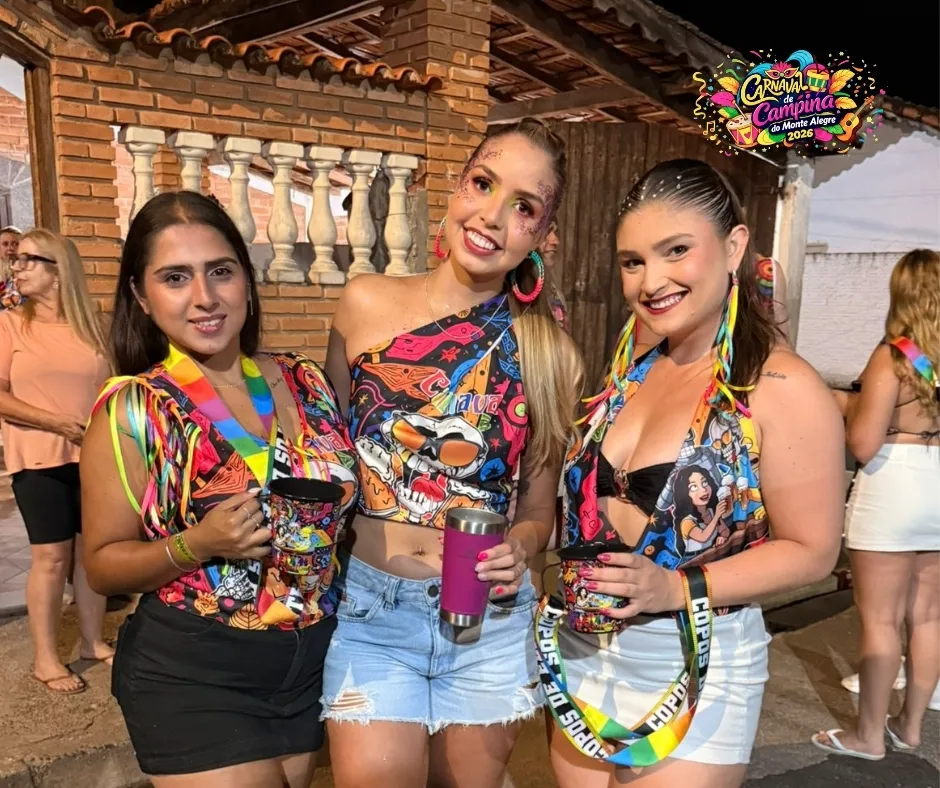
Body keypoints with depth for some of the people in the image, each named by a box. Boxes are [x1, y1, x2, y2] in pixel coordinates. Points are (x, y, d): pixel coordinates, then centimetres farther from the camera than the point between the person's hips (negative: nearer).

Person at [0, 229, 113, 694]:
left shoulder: (90, 328, 6)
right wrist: (60, 424, -16)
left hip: (93, 457, 3)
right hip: (39, 460, -3)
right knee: (51, 555, 0)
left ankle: (93, 641, 24)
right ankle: (45, 658, 13)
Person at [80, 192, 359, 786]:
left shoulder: (305, 382, -2)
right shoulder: (134, 411, -13)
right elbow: (103, 564, -7)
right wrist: (194, 546, -23)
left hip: (313, 664, 5)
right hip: (192, 677, -4)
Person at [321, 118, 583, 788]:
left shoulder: (550, 354, -5)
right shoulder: (367, 305, -6)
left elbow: (539, 509, 5)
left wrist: (520, 548, -15)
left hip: (491, 623, 2)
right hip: (371, 611, -1)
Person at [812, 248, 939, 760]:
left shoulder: (893, 356, -15)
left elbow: (863, 445, -18)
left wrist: (849, 405, 0)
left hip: (894, 490, -7)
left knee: (879, 619, 4)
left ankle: (868, 735, 15)